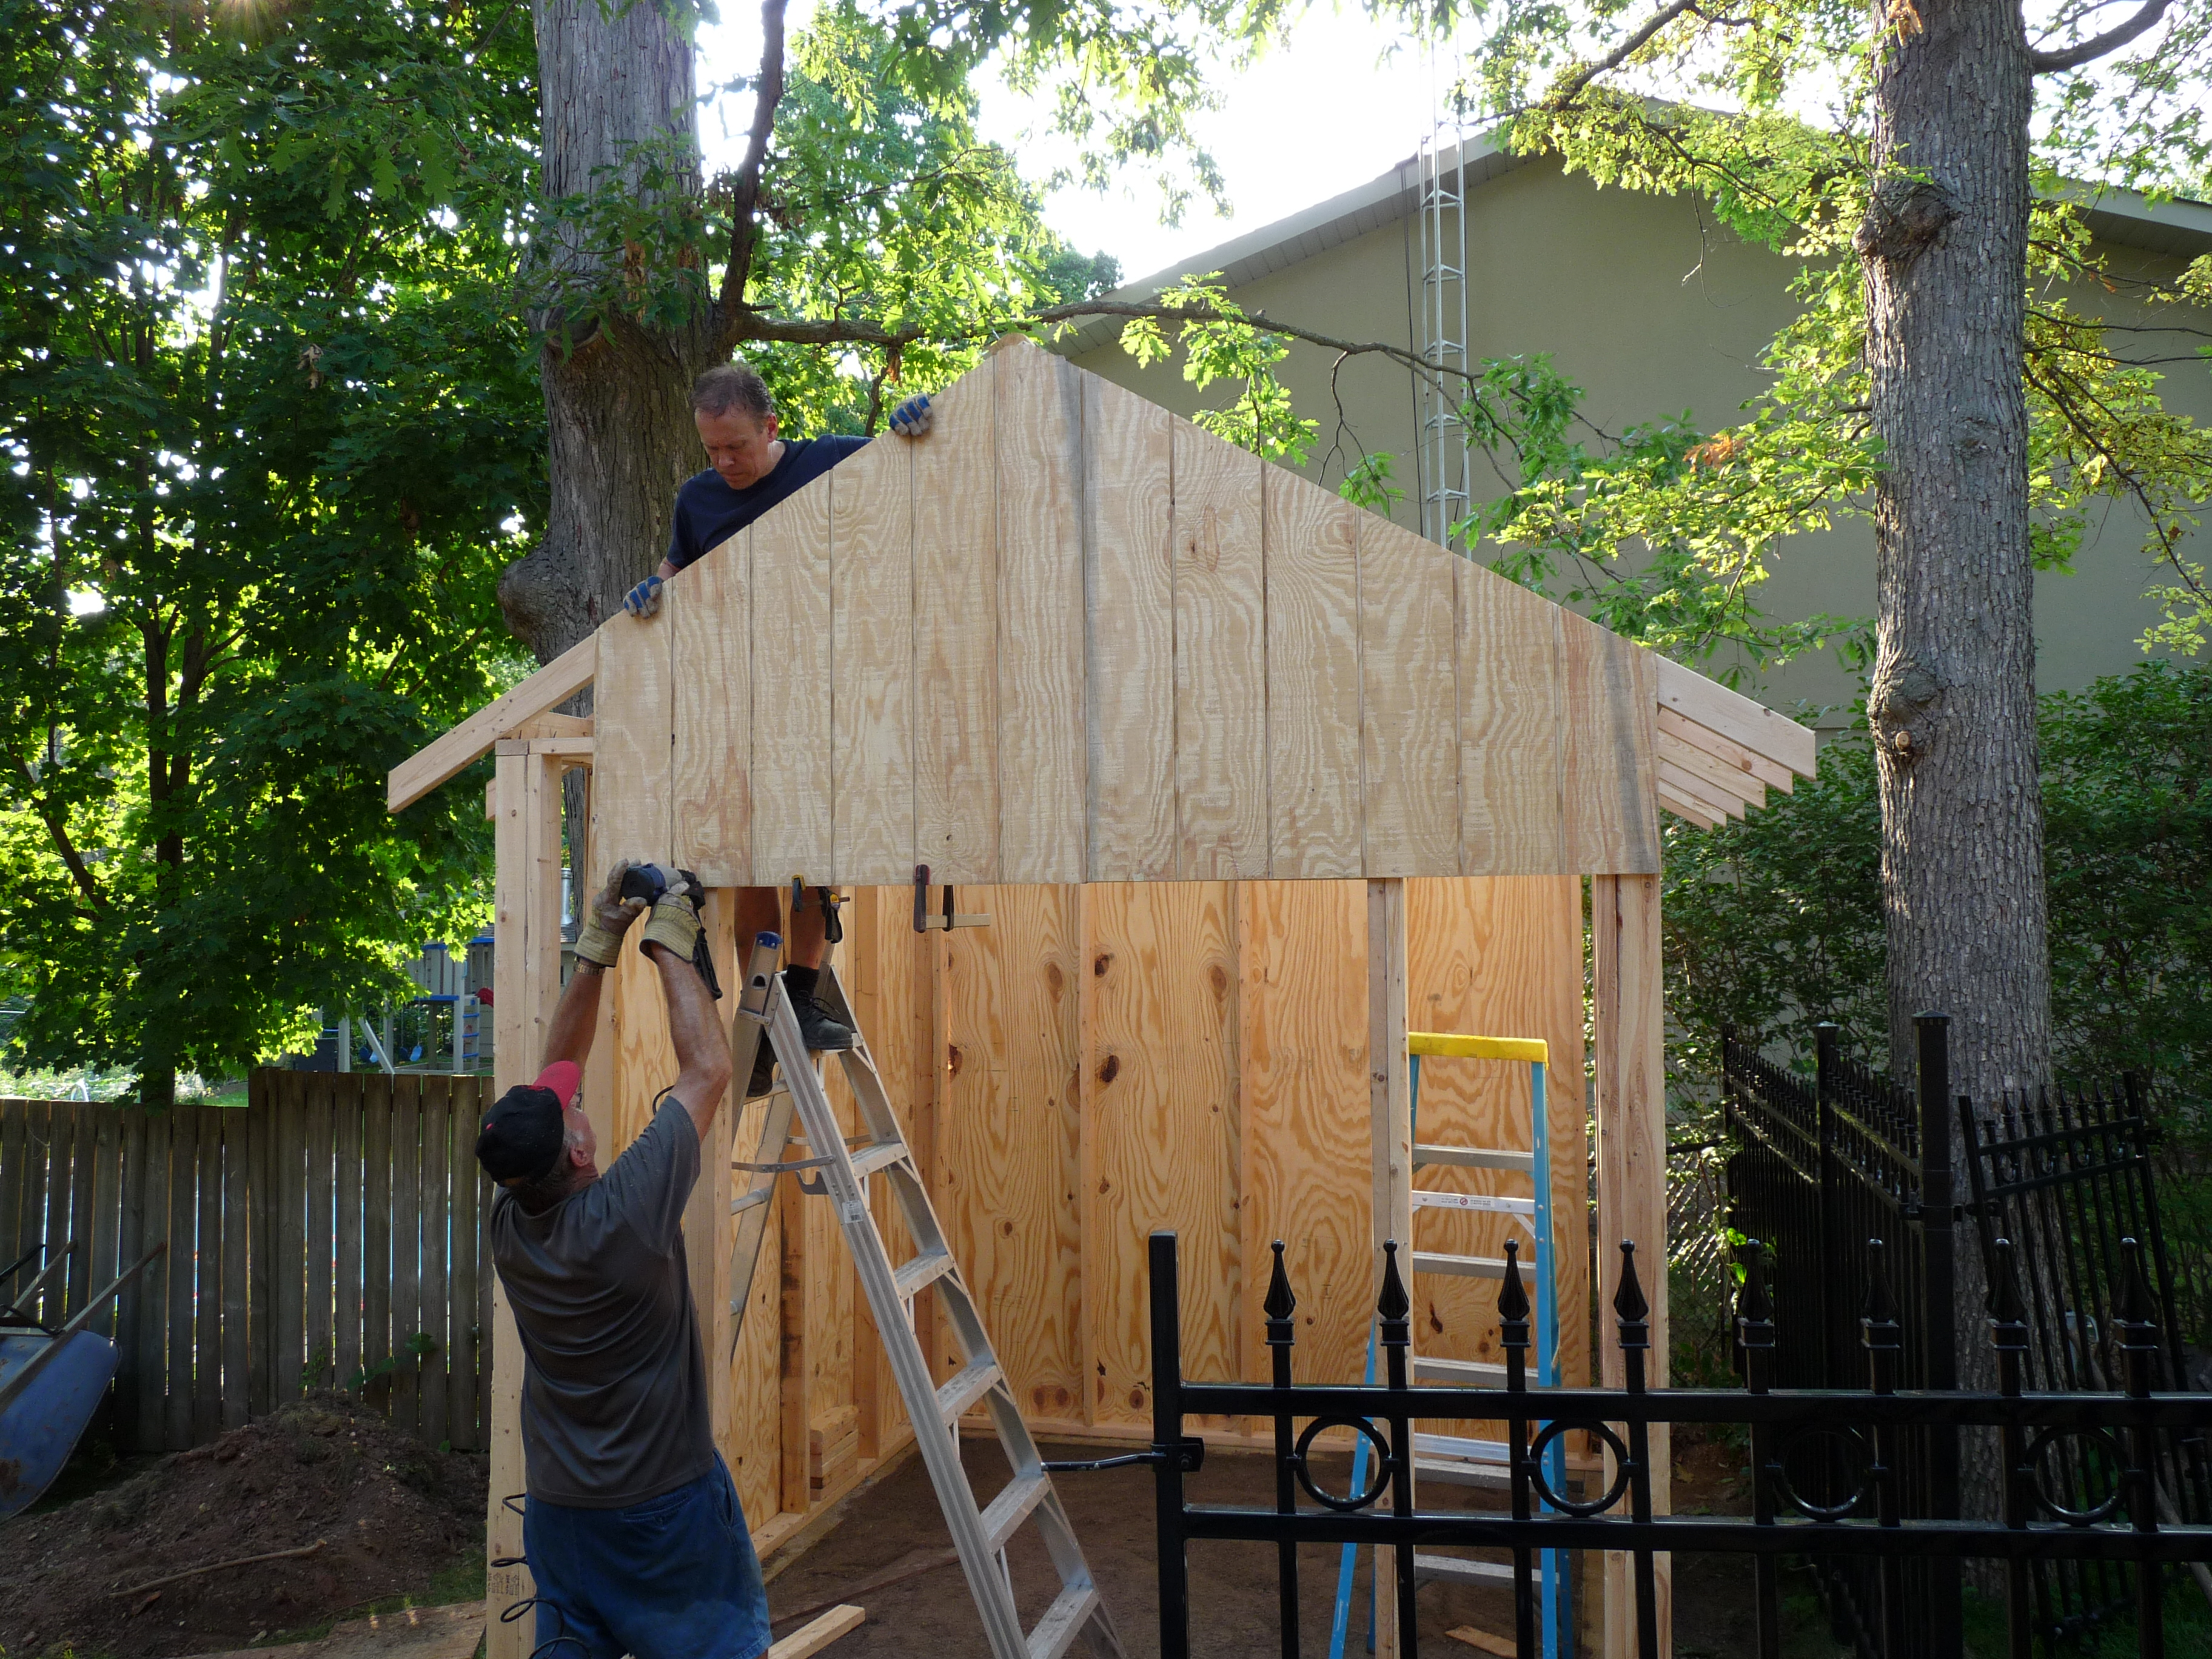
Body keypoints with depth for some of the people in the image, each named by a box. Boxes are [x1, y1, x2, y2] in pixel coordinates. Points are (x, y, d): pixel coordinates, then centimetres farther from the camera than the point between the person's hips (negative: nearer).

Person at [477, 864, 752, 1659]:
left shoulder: (509, 1221, -7)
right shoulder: (625, 1212, -24)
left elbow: (555, 1071, 6)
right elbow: (708, 1068, -16)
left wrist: (597, 950, 5)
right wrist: (671, 945, -7)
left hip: (559, 1504, 6)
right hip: (667, 1503, -5)